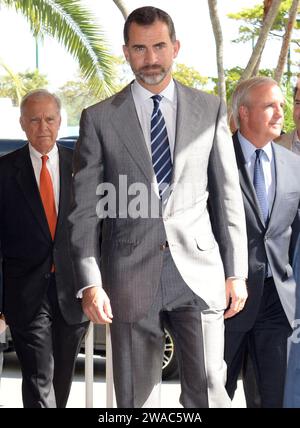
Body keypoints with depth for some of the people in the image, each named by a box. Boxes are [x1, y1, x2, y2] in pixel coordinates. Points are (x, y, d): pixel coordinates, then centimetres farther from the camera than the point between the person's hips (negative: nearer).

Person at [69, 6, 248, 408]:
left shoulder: (210, 110, 8)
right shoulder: (99, 118, 4)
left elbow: (228, 194, 9)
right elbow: (85, 207, 1)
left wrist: (236, 272, 6)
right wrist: (90, 282, -7)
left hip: (197, 270, 0)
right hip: (130, 274, 0)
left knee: (208, 392, -6)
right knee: (136, 398, 6)